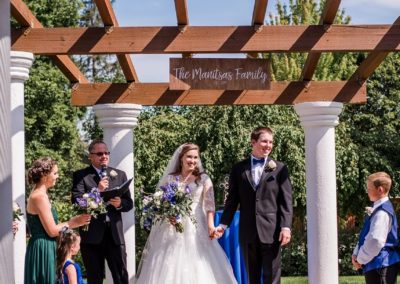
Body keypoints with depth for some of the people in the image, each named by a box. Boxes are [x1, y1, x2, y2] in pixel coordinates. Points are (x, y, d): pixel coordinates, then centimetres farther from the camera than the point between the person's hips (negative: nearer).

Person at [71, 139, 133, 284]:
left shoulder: (120, 175, 12)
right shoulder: (80, 175, 2)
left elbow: (129, 203, 10)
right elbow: (76, 202, -10)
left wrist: (120, 204, -11)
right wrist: (97, 190, -18)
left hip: (115, 234, 2)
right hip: (91, 235, -2)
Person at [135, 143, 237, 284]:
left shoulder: (203, 179, 5)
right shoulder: (170, 179, 8)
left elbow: (209, 204, -4)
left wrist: (210, 225, -19)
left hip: (196, 230, -1)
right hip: (173, 231, 1)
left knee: (198, 268, -6)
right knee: (170, 269, -3)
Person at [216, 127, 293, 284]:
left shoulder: (279, 168, 5)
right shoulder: (238, 168, 9)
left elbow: (286, 200, -1)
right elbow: (232, 200, 8)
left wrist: (286, 227, -11)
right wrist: (223, 224, -1)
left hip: (271, 230, -2)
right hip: (247, 231, 2)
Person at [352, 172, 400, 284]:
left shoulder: (382, 212, -18)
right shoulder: (378, 209, 15)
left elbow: (375, 240, -24)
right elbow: (366, 236, 21)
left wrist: (360, 259, -13)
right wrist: (356, 254, 9)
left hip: (381, 265, -10)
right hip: (375, 264, 10)